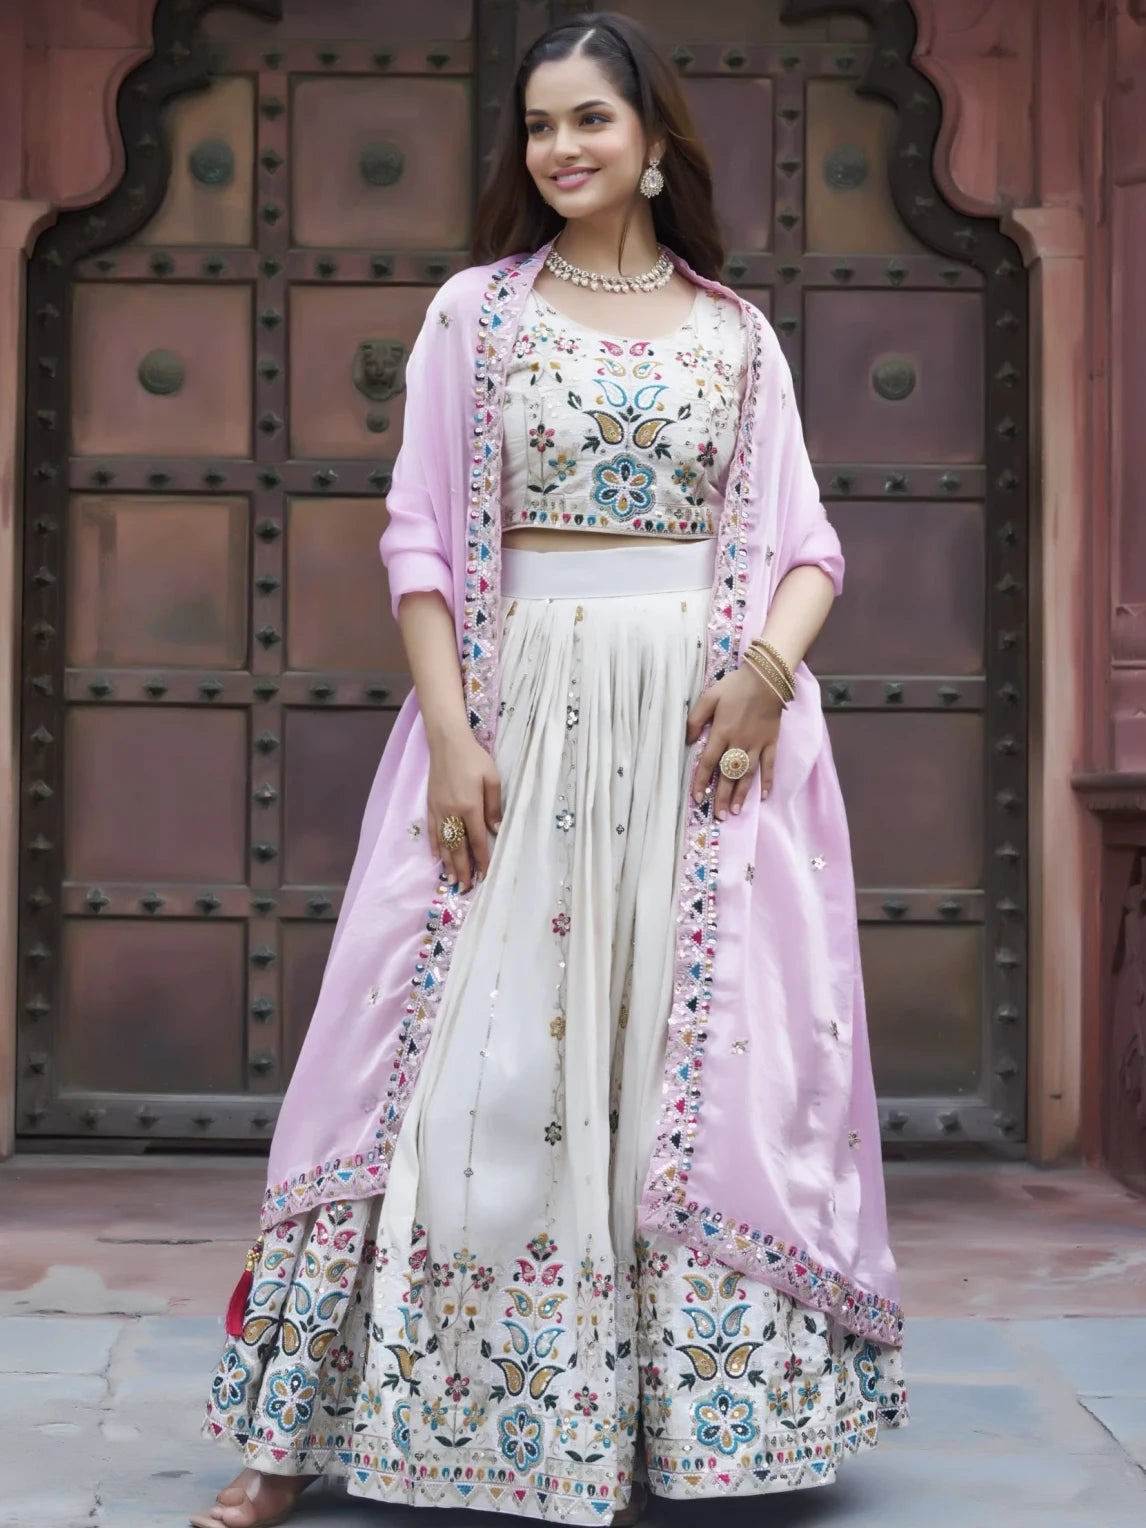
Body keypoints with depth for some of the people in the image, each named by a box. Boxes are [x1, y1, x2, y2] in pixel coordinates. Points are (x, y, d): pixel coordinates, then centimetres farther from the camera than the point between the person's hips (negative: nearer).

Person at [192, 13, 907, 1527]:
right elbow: (423, 536, 2)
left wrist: (768, 667, -12)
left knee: (699, 1056, 0)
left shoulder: (738, 333, 11)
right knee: (481, 1059, -3)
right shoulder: (476, 312, 8)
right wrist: (449, 732, -9)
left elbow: (804, 538, 8)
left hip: (709, 718, 1)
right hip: (522, 707, -1)